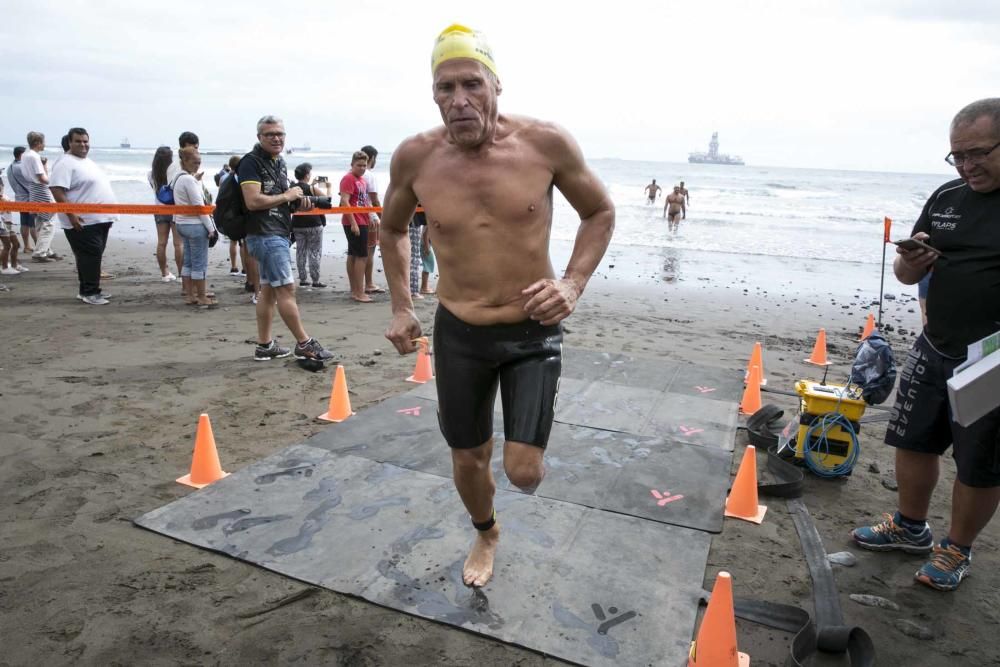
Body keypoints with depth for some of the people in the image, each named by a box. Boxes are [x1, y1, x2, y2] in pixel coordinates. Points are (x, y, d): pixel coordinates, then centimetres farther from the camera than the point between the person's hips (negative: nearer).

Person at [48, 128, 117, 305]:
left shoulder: (89, 162, 19)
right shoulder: (66, 164, -11)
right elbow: (57, 191, -19)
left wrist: (108, 213, 21)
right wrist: (71, 215, -26)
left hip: (100, 219, 9)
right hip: (83, 222, -9)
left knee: (94, 255, 12)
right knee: (90, 255, -9)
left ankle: (89, 290, 20)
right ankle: (89, 292, -4)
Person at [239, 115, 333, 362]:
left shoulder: (279, 163, 17)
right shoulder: (251, 162, -10)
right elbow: (253, 201, -21)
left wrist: (298, 202, 7)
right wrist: (286, 196, -12)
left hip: (278, 234, 10)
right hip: (264, 235, -10)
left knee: (268, 290, 11)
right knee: (286, 288, -9)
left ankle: (264, 346, 18)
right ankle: (304, 344, -4)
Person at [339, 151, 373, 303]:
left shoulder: (362, 180, 15)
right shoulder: (348, 178, -12)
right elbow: (344, 201, -19)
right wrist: (353, 223, -23)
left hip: (361, 223, 9)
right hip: (354, 223, -9)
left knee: (353, 255, 12)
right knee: (362, 256, -10)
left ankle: (354, 290, 18)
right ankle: (359, 292, -8)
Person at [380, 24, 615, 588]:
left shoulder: (546, 143, -14)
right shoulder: (415, 157, -8)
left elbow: (601, 212, 2)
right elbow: (393, 228, 12)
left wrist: (573, 283, -13)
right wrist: (401, 306, 4)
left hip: (533, 332, -2)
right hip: (457, 334, 2)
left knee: (522, 472, -5)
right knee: (468, 459, 15)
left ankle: (529, 451, 35)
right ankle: (487, 533, 49)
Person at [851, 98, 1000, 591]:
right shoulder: (946, 198, 5)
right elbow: (906, 273, 11)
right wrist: (910, 263, -13)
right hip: (934, 350, 5)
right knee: (914, 441, 15)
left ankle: (957, 550, 30)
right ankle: (911, 528, 36)